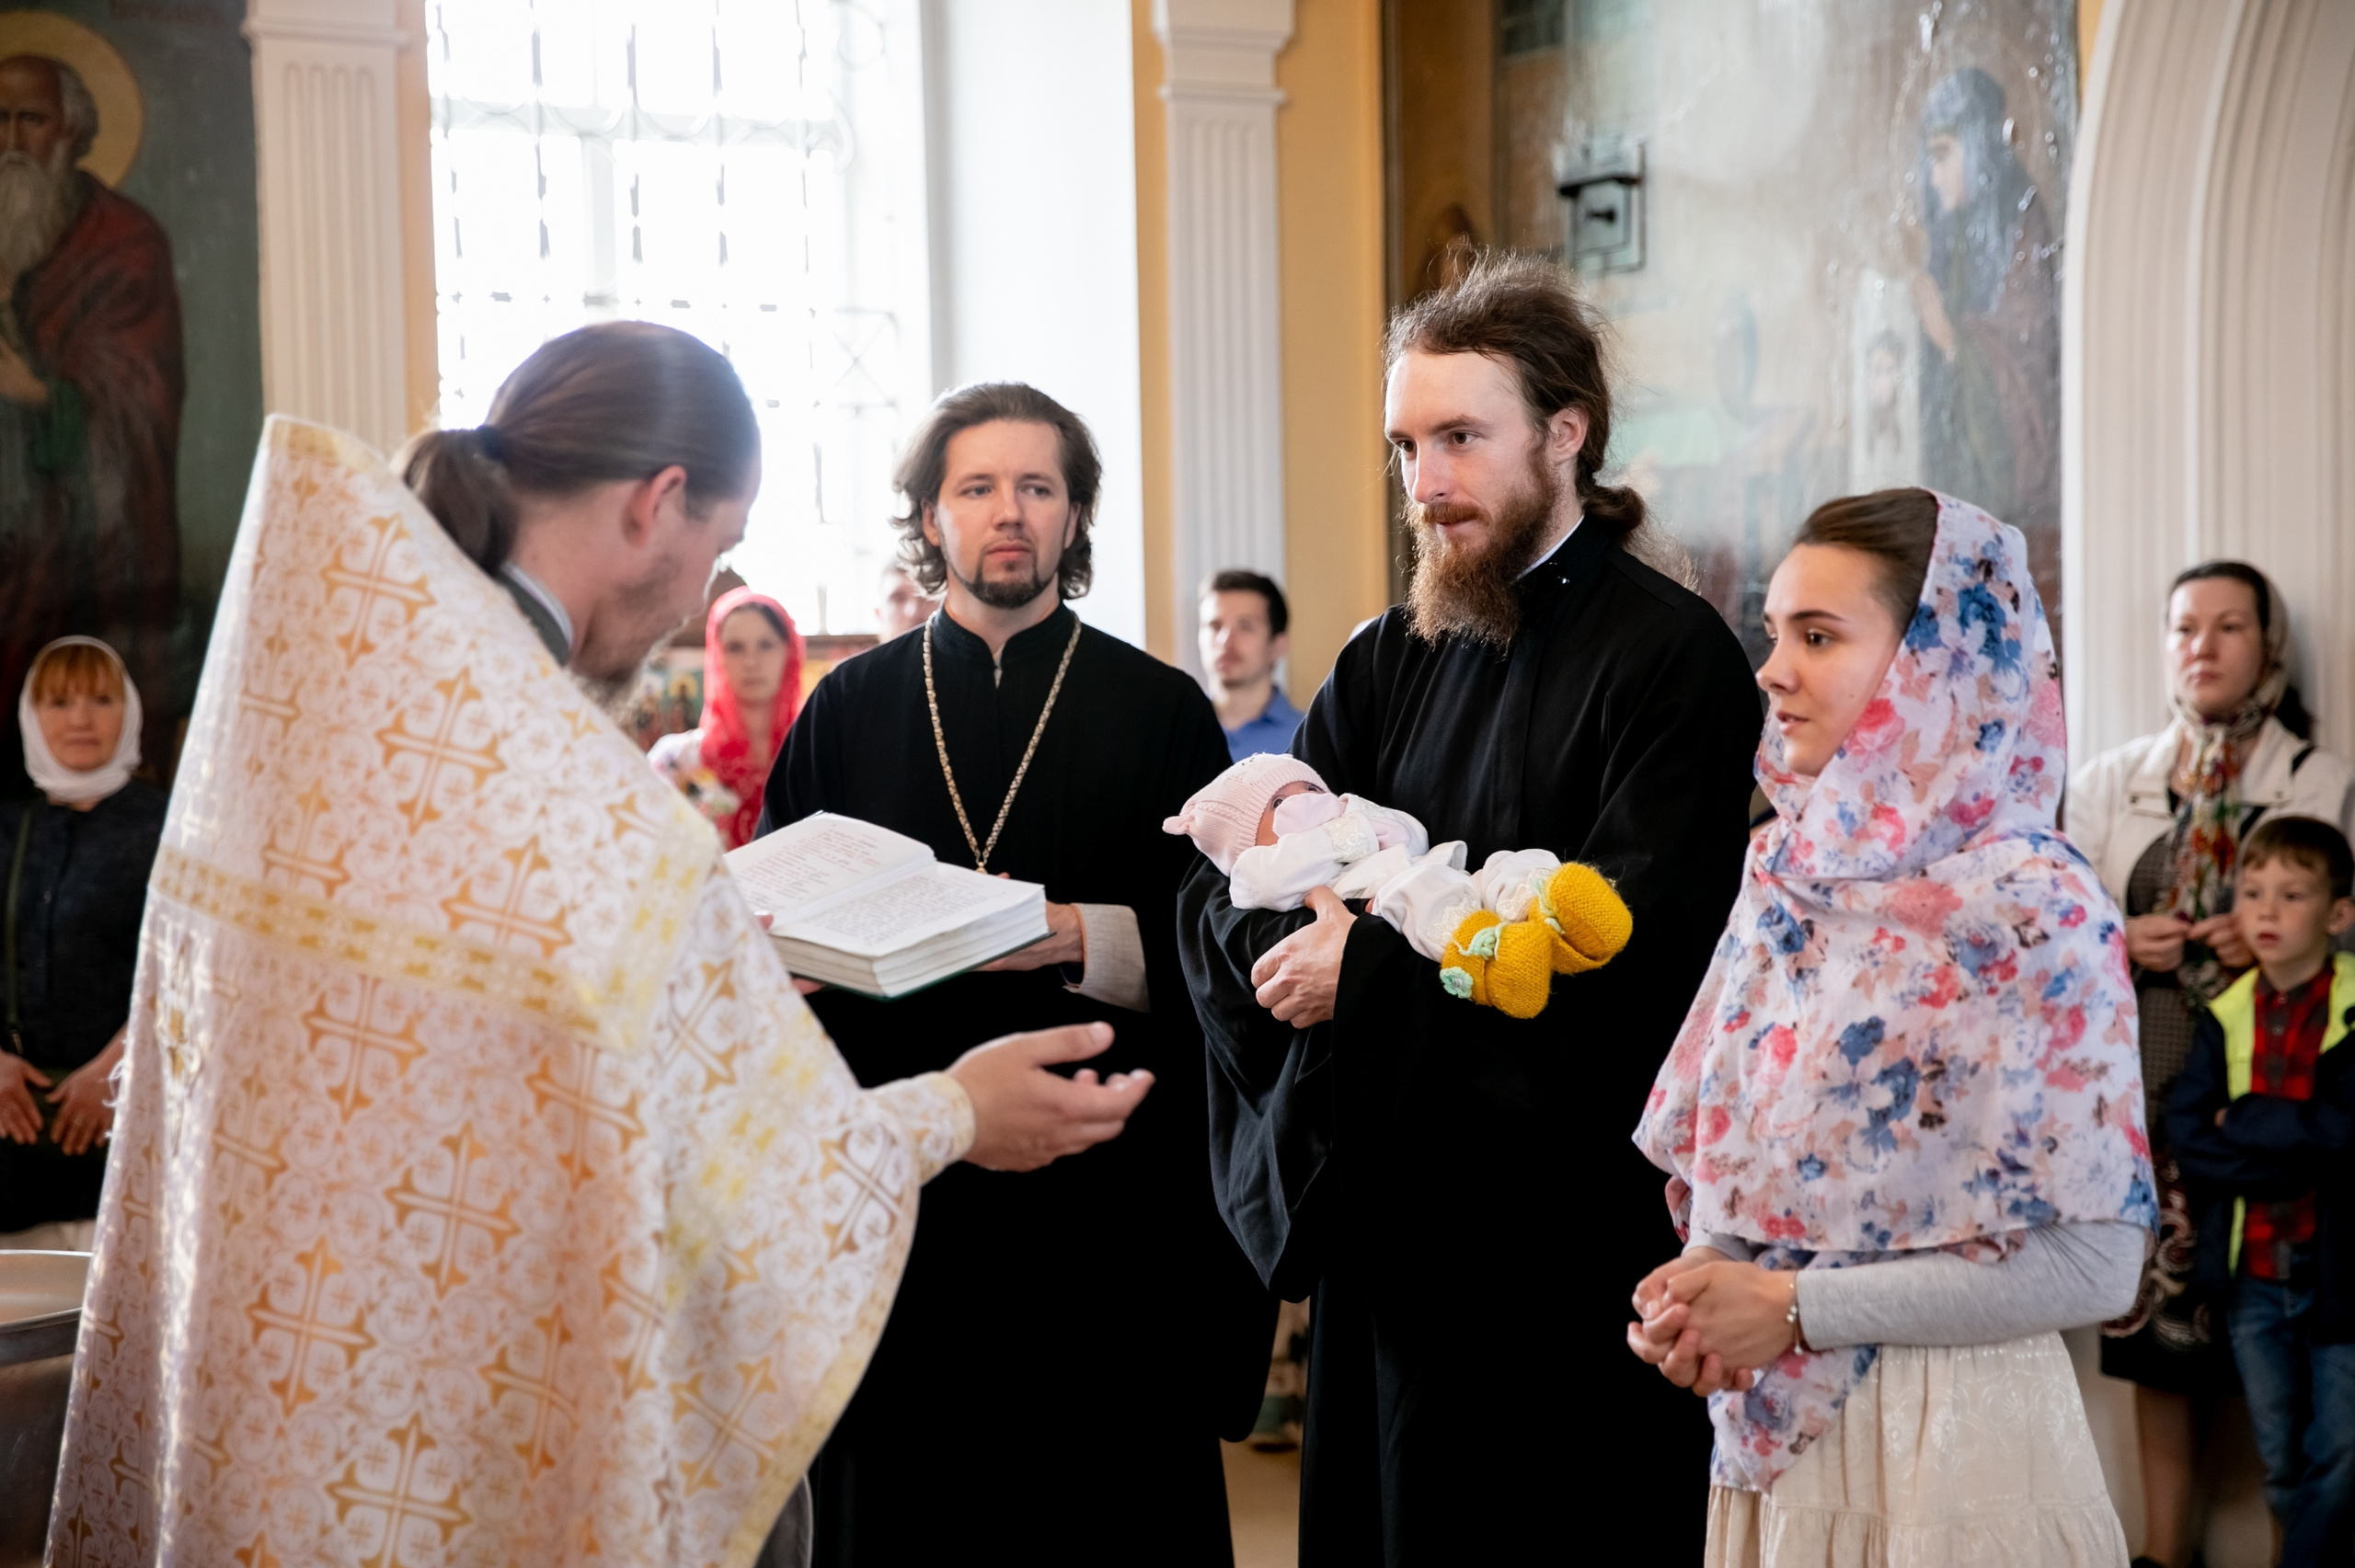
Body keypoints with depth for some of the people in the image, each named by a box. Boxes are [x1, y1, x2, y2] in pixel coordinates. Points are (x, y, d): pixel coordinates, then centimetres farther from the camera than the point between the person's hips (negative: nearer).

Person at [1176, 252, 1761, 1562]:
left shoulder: (1672, 655, -8)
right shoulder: (1394, 659, 12)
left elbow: (1627, 953, -19)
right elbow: (1221, 888, 7)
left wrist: (1371, 970, -15)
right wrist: (1290, 942, -16)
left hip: (1571, 1243, -6)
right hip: (1384, 1224, 6)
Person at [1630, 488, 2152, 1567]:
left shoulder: (2033, 910, -16)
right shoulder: (1783, 873, 4)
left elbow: (2091, 1261, -17)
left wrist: (1795, 1308, -17)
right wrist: (1701, 1276, -8)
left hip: (1940, 1435, -6)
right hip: (1768, 1429, 6)